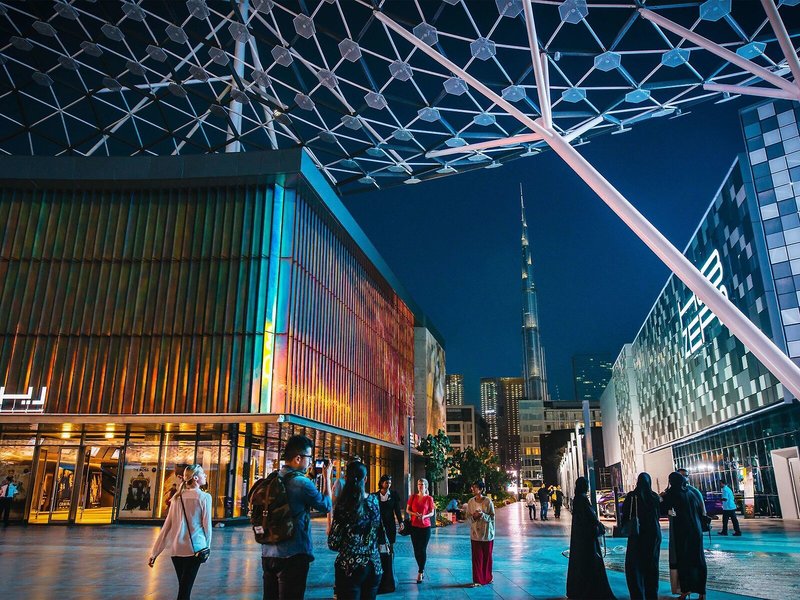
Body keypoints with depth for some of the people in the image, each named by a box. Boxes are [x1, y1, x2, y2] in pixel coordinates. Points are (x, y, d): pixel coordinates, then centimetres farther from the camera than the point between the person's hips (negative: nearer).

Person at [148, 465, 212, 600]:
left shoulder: (178, 497, 8)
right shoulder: (204, 497, -5)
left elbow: (167, 526, 8)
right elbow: (207, 525, -3)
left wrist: (155, 552, 11)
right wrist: (207, 547, 9)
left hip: (176, 548, 5)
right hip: (194, 548, -5)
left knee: (184, 587, 20)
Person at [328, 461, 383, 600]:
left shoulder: (343, 505, -13)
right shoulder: (374, 500, 0)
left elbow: (333, 544, -11)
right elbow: (381, 538, 7)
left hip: (350, 567, -4)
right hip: (374, 565, 5)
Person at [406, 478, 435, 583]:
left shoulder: (429, 498, -2)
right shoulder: (413, 497, 4)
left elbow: (432, 513, 1)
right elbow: (407, 509, 6)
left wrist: (424, 516, -18)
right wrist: (414, 514, -13)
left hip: (425, 526, -2)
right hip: (414, 526, 2)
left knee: (422, 550, -2)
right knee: (416, 550, 7)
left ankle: (420, 573, 6)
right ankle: (422, 570, 24)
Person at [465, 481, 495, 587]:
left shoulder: (488, 501, -10)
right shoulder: (471, 502, 0)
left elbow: (492, 517, -7)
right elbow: (468, 518, 5)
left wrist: (483, 515, -23)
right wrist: (474, 516, -16)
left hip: (487, 533, -2)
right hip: (475, 533, 2)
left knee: (487, 556, 9)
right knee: (476, 557, 0)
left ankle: (487, 578, 27)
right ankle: (477, 580, 10)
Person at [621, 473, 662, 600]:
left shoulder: (632, 496, -10)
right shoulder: (655, 496, -1)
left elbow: (625, 514, -8)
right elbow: (659, 514, 10)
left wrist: (622, 527, 8)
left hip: (637, 534, -4)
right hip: (654, 534, 4)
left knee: (634, 565, 3)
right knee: (652, 565, 14)